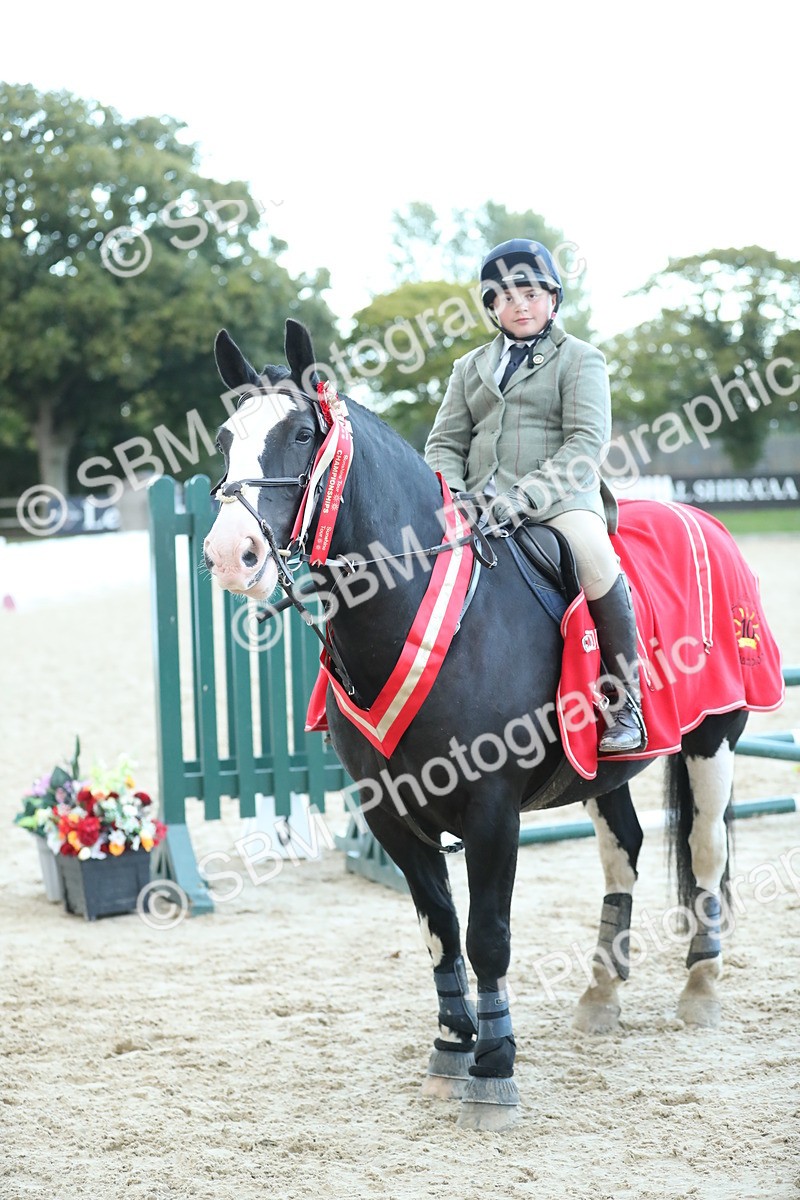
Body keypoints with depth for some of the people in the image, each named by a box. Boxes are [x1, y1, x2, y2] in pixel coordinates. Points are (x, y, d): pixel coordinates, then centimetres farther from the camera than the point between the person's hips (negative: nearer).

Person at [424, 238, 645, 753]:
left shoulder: (580, 359, 6)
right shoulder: (471, 367, 21)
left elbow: (586, 442, -7)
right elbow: (445, 441, 17)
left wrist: (525, 496, -20)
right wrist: (451, 493, -7)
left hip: (561, 496, -4)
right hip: (482, 503, 4)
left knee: (595, 559, -33)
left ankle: (625, 700, -19)